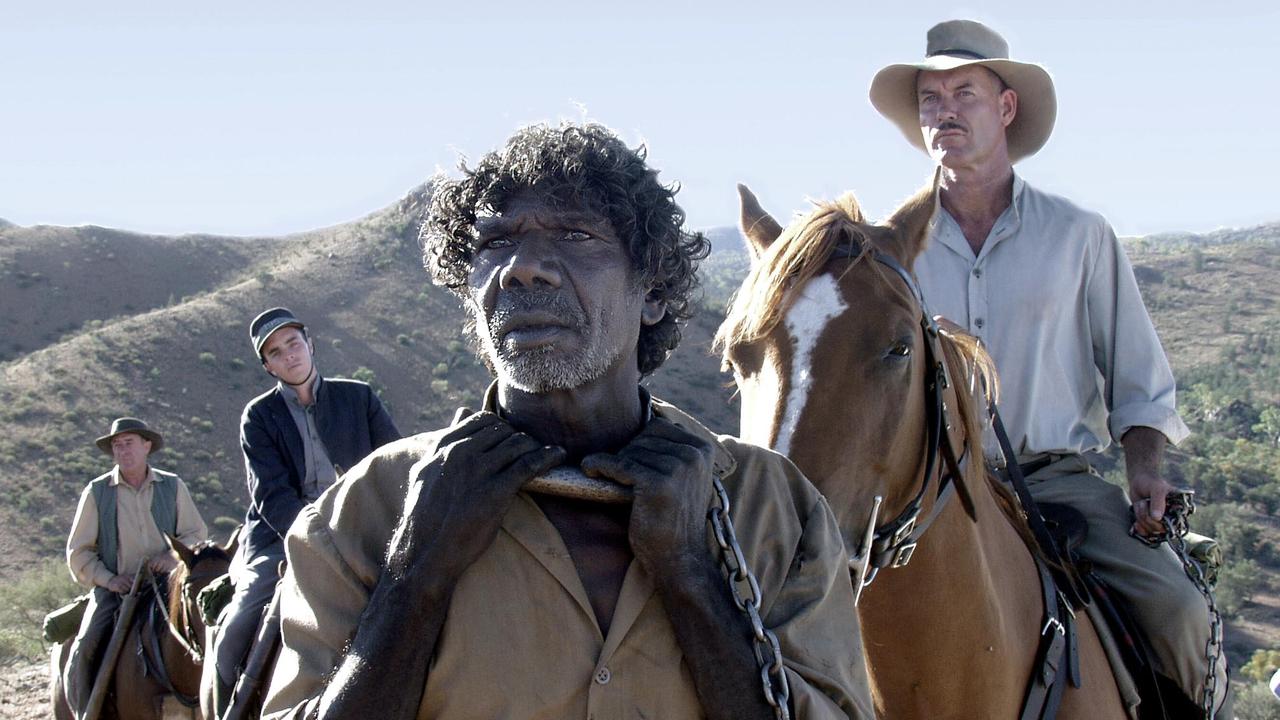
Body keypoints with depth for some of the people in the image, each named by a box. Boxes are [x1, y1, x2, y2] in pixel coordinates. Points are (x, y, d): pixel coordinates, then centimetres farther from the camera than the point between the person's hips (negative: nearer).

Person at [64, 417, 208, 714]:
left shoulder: (173, 486, 9)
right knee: (86, 651, -21)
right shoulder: (96, 492, 6)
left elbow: (196, 534, 10)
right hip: (116, 590, 0)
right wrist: (108, 579, -8)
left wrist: (173, 556, -11)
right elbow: (78, 552, 7)